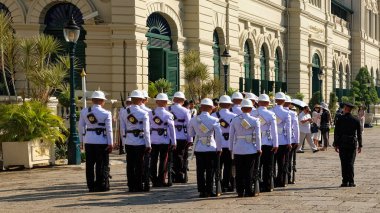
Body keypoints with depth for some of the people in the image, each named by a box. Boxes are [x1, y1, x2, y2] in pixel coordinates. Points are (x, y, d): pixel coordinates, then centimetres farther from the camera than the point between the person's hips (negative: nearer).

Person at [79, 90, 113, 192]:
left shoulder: (84, 112, 3)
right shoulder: (106, 113, -9)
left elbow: (81, 127, 8)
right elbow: (109, 130, -8)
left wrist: (82, 140, 17)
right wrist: (110, 144, -3)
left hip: (88, 141, 4)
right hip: (102, 142, -4)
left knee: (89, 165, 9)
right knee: (102, 165, 4)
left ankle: (91, 186, 13)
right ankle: (102, 186, 6)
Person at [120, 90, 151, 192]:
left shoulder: (124, 112, 2)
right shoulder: (143, 113, -9)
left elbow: (122, 130, 6)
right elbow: (146, 131, -9)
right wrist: (148, 145, -5)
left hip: (128, 142, 4)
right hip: (140, 142, -4)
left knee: (130, 165, 8)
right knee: (140, 165, 3)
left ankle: (131, 186, 12)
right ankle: (139, 186, 6)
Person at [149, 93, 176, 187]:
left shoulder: (150, 113, -2)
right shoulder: (168, 115, -10)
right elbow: (172, 129, -6)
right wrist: (174, 142, 1)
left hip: (153, 140, 3)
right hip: (164, 140, -3)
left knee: (153, 160, 8)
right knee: (163, 161, 5)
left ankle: (154, 180, 11)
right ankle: (161, 181, 6)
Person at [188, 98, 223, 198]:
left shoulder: (194, 119, -2)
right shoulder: (214, 120, -11)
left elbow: (191, 134, 9)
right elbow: (219, 136, -8)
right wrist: (219, 148, 2)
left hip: (198, 148, 2)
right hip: (211, 149, -2)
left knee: (200, 171, 8)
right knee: (210, 171, 6)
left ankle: (202, 191, 9)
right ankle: (209, 191, 9)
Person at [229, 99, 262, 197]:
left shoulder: (234, 120, 2)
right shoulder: (255, 121, -5)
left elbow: (231, 135, 4)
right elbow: (258, 136, -6)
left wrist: (231, 148, 12)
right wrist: (259, 149, 0)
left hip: (238, 150, 2)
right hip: (251, 150, -2)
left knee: (239, 172, 9)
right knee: (251, 172, 5)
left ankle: (240, 192, 11)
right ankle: (250, 192, 6)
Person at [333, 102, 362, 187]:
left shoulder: (340, 120, -4)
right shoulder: (356, 120, 0)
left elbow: (336, 133, -4)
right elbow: (359, 133, 3)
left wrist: (336, 145, 2)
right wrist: (360, 145, 10)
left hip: (342, 143, -1)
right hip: (352, 143, 1)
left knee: (344, 163, 4)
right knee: (350, 163, 4)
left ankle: (345, 181, 2)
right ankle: (351, 182, -1)